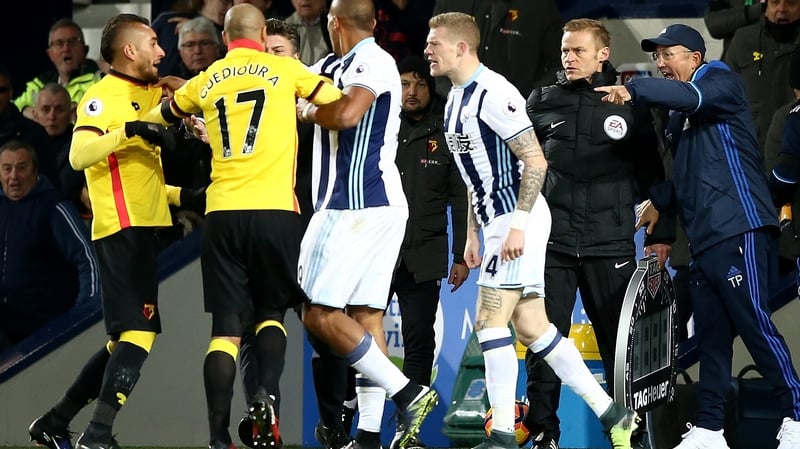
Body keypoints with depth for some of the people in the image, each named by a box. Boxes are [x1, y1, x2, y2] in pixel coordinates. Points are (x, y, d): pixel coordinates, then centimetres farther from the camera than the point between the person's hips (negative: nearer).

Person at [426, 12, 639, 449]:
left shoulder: (493, 94, -16)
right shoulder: (456, 99, 14)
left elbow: (535, 162, -20)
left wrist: (518, 227, -24)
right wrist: (472, 235, 21)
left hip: (519, 219, -10)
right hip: (497, 223, 10)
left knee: (490, 321, -11)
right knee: (531, 327, 9)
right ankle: (611, 413, 15)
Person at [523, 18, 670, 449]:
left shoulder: (630, 105, 6)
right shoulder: (542, 102, 9)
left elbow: (651, 174, 11)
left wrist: (660, 236, 6)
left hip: (610, 244, -1)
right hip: (550, 240, 1)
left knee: (619, 342, 1)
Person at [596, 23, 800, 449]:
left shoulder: (721, 82, 0)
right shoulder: (679, 115, 23)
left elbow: (695, 96, -23)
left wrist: (634, 89, -29)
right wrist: (661, 201, 16)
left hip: (739, 230, -9)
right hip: (704, 238, 9)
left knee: (753, 322, -12)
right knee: (711, 335, 7)